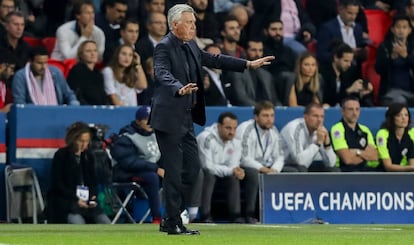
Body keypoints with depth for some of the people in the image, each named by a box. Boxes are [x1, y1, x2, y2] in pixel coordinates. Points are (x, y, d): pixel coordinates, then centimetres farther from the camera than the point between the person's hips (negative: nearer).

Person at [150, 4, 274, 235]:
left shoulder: (191, 46, 11)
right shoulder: (164, 47, -15)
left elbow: (213, 59, 19)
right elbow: (163, 74, -31)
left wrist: (248, 64, 17)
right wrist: (179, 89, -50)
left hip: (186, 118, 9)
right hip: (169, 118, -9)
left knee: (192, 168, 11)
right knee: (174, 171, -5)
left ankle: (170, 219, 18)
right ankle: (174, 223, 3)